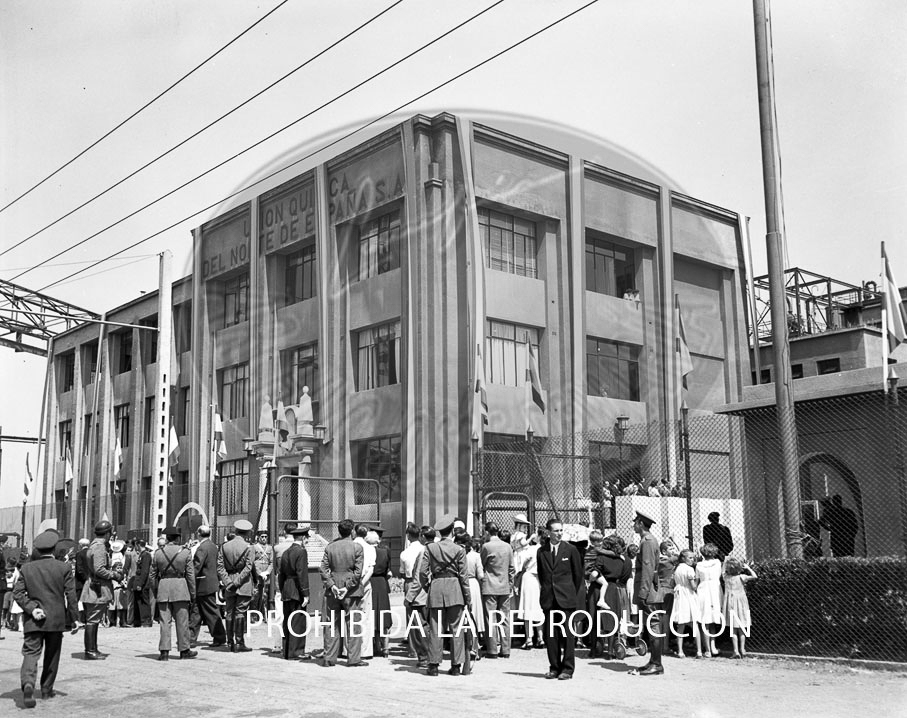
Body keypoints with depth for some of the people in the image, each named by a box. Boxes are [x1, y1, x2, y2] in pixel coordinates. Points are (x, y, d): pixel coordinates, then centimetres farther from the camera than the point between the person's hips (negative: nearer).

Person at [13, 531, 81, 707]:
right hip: (56, 619, 0)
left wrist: (31, 608, -7)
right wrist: (74, 618, 1)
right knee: (52, 655, 15)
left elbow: (17, 592, -5)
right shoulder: (64, 568, -4)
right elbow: (71, 595, -5)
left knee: (31, 653, -3)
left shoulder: (27, 568, 2)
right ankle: (46, 689, 23)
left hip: (33, 621, 0)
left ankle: (28, 683, -27)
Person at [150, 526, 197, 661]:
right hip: (180, 588, -1)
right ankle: (184, 650, 13)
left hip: (163, 589, 2)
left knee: (165, 621, 4)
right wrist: (193, 594, 6)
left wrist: (155, 592, 17)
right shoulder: (185, 552, -3)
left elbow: (153, 575, 7)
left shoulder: (158, 553, 2)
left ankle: (164, 651, 1)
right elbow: (190, 575, -1)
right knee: (182, 621, 6)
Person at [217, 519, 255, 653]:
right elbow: (248, 568, -13)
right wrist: (237, 582, -10)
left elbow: (220, 566, 0)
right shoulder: (247, 547, -7)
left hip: (229, 587, 4)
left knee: (230, 613, 10)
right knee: (240, 613, -2)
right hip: (244, 586, -4)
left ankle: (231, 643, 13)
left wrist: (228, 582, -5)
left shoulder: (224, 546, 5)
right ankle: (239, 643, -1)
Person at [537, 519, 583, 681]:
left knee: (567, 634, -2)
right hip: (549, 599, 2)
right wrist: (545, 591, 11)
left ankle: (567, 669, 5)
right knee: (550, 635, 4)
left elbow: (578, 574, 7)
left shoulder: (570, 550, 0)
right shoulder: (542, 552, 6)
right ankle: (554, 667, 14)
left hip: (566, 598, -2)